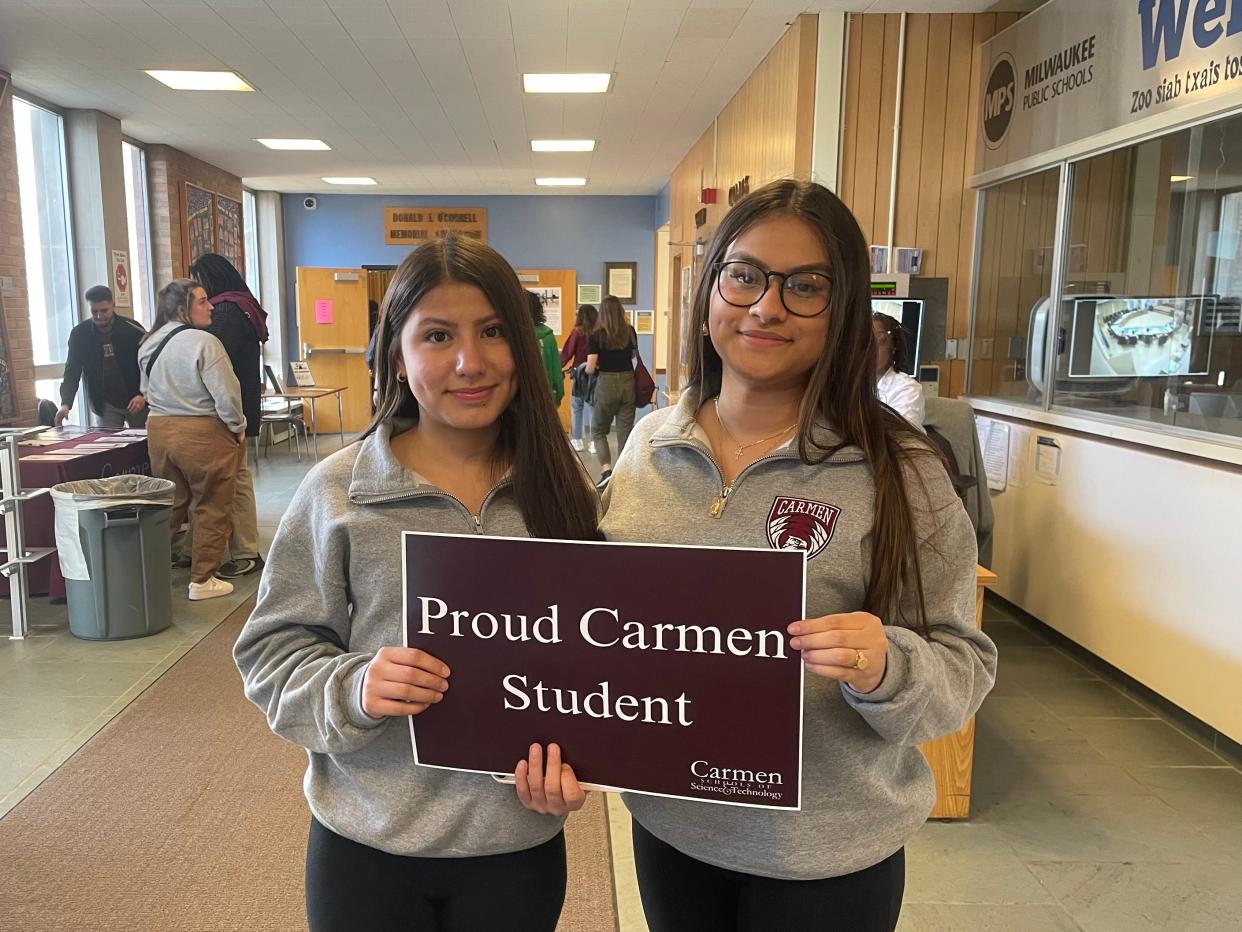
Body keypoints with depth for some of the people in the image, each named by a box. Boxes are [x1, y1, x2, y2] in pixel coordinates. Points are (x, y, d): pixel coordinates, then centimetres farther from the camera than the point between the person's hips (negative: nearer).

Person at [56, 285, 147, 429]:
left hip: (137, 401, -1)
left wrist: (143, 395, -20)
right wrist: (65, 404, -18)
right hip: (106, 405, 1)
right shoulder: (79, 334, -5)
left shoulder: (133, 329, -11)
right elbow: (72, 372, -3)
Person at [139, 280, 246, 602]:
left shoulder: (148, 345, 9)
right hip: (202, 433, -7)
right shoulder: (204, 343, -16)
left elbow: (147, 391, 18)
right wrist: (238, 428, -4)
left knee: (170, 504, 20)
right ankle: (203, 580, 10)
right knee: (211, 509, 4)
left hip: (159, 430, 7)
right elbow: (226, 394, -17)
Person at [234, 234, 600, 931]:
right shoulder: (337, 491, -9)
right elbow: (273, 649, -2)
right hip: (365, 846, 0)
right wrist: (352, 689, -20)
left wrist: (572, 760, -14)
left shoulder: (559, 489, -5)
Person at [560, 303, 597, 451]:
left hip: (580, 373, -2)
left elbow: (567, 353, -4)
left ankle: (577, 441, 14)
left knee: (577, 407, 11)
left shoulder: (578, 332, -8)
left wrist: (559, 367, 10)